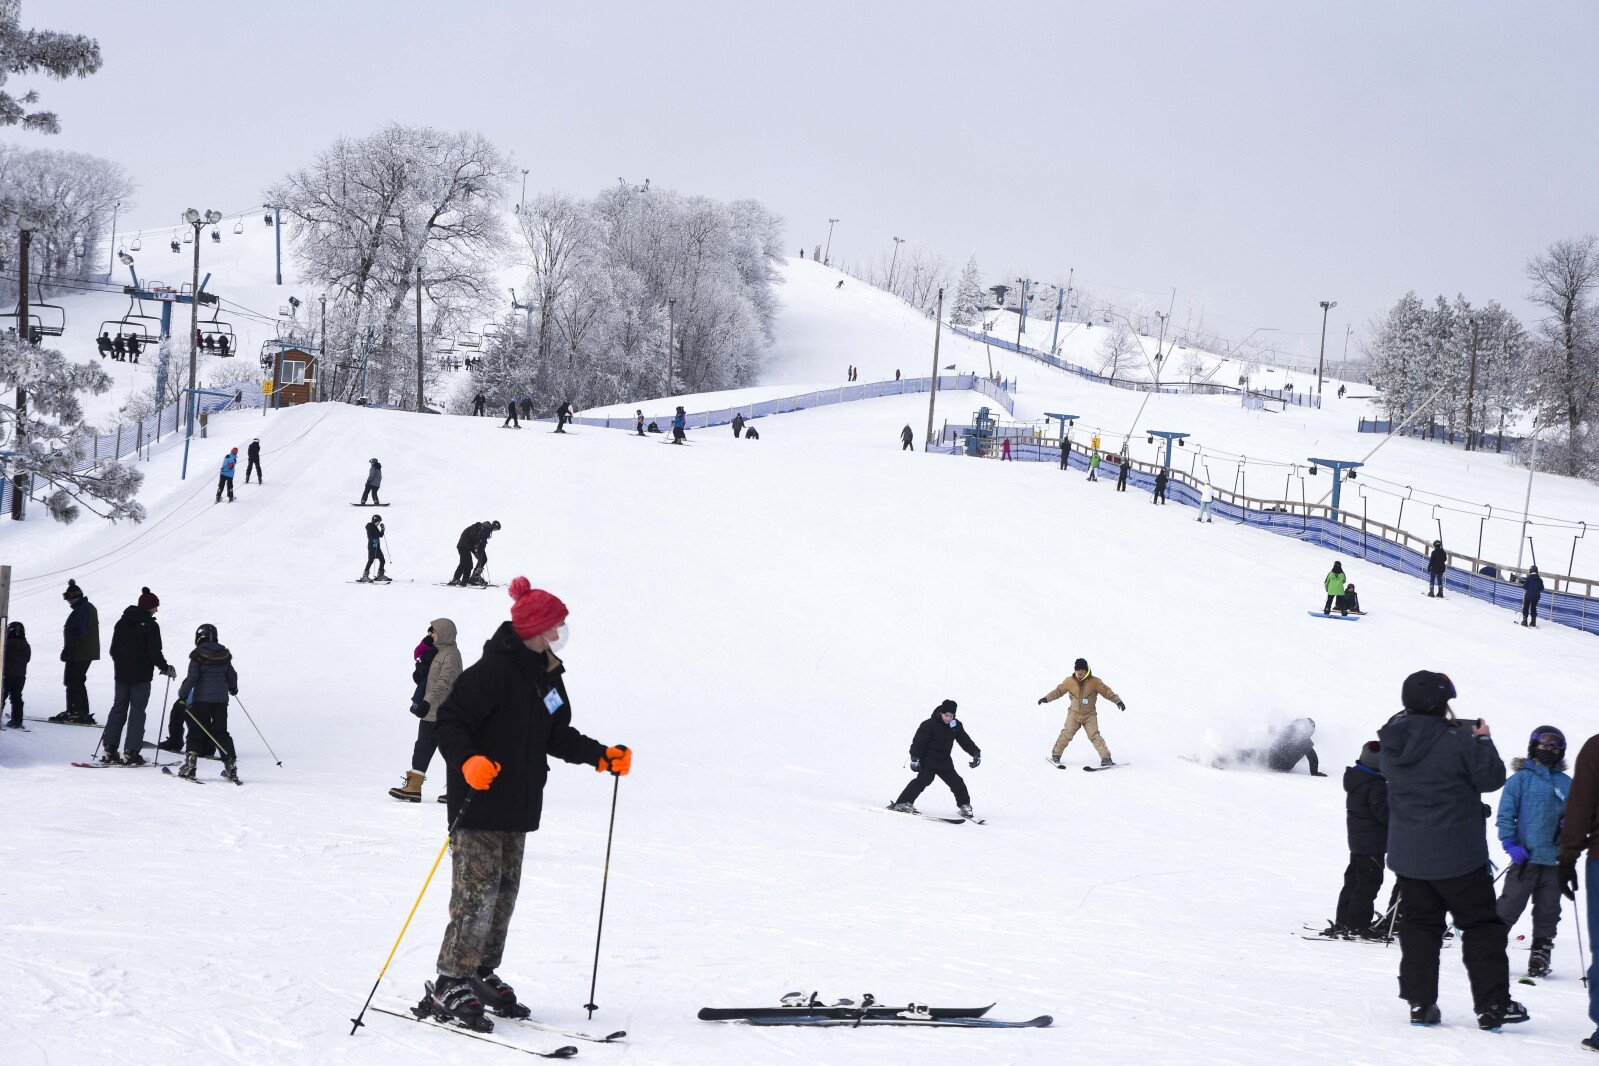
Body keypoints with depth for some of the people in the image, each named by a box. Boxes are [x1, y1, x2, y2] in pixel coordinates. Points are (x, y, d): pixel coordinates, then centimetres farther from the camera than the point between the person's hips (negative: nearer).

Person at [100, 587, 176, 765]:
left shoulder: (122, 622, 8)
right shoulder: (150, 626, -12)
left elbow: (113, 649, 13)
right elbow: (155, 653, -14)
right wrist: (167, 669, -1)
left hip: (122, 674, 6)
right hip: (141, 676, -6)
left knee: (118, 708, 11)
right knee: (137, 711, 0)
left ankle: (109, 749, 5)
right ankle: (130, 753, -4)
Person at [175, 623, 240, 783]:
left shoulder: (198, 656, -7)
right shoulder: (224, 655, 6)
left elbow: (192, 678, -12)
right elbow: (232, 675, 16)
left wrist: (183, 695, -6)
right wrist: (233, 688, 36)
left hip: (201, 699, -4)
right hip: (221, 699, 4)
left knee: (196, 731, 2)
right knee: (221, 732, 9)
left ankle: (190, 765, -6)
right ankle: (231, 766, 3)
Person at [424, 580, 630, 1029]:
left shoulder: (547, 675, 12)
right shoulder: (492, 671, -16)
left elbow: (557, 736, 21)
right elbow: (449, 723, -18)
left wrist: (601, 755, 12)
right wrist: (467, 761, -33)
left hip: (518, 807, 9)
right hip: (479, 807, -9)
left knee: (504, 894, 12)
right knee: (476, 894, -9)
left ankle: (482, 975, 22)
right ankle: (451, 984, -3)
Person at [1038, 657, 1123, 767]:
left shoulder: (1094, 682, -7)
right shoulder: (1070, 681, -1)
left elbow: (1107, 691, -6)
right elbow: (1059, 690, 11)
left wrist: (1118, 701, -15)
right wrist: (1047, 698, 7)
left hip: (1090, 716, -2)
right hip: (1074, 714, 2)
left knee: (1094, 736, -14)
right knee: (1066, 734, -8)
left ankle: (1106, 758, -14)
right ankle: (1055, 755, 7)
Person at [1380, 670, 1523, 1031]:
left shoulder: (1394, 740, -1)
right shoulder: (1458, 740, -18)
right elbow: (1491, 777, -11)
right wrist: (1484, 741, 4)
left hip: (1407, 855, 5)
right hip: (1457, 856, -5)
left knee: (1418, 926, 13)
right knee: (1481, 926, 5)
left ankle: (1420, 1002, 9)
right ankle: (1492, 1004, 3)